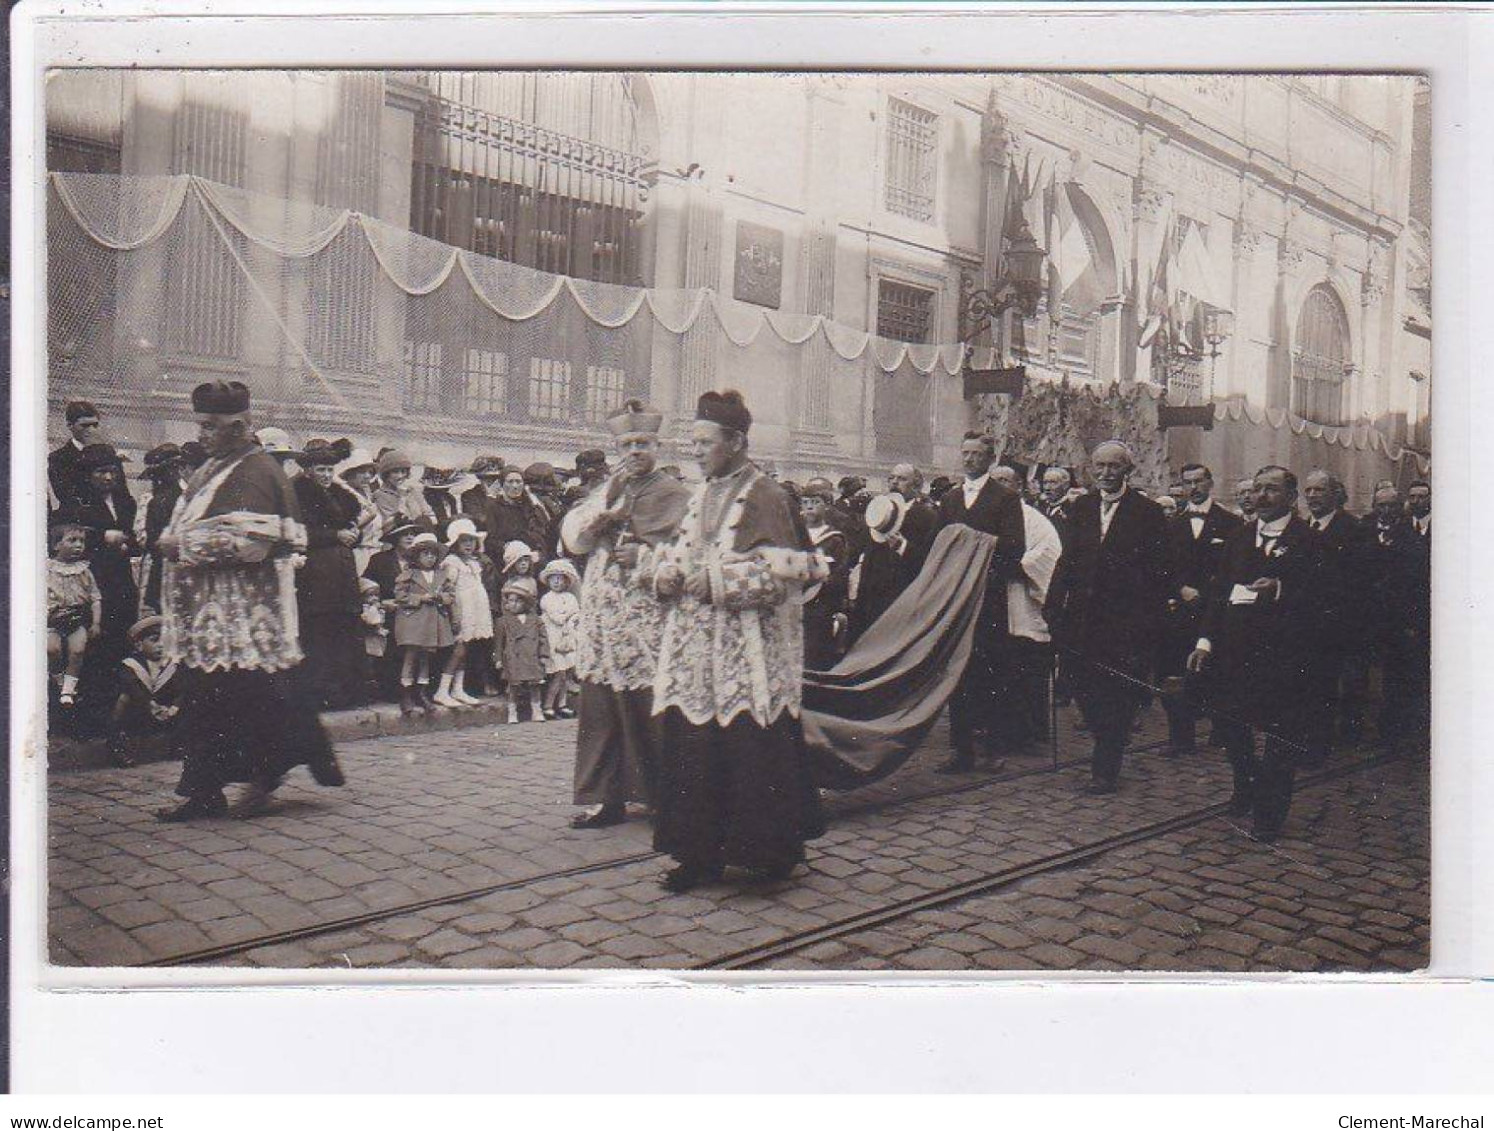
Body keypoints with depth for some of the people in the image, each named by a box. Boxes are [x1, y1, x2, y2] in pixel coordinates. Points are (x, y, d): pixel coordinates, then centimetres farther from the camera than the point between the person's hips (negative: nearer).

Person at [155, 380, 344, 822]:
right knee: (202, 695, 10)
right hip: (209, 605, 10)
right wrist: (173, 542, 7)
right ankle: (204, 790, 17)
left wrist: (184, 545, -18)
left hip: (242, 609, -10)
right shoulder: (214, 468, 16)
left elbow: (246, 540, -24)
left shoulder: (256, 472, -14)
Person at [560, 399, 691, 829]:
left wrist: (642, 558, -15)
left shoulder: (674, 494, 2)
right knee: (601, 708, 4)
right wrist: (608, 501, -7)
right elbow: (572, 538, 5)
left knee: (649, 709, -6)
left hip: (650, 620, -5)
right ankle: (608, 798, 11)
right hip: (601, 616, 5)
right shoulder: (603, 492, 18)